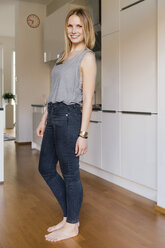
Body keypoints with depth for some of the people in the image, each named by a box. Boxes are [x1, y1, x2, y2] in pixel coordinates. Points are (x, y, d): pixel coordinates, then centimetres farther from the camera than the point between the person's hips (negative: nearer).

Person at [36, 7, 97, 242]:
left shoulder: (87, 57, -6)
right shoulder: (64, 54, 18)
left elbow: (88, 98, -13)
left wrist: (83, 134, -17)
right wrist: (44, 119, 17)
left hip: (69, 117, -9)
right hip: (54, 116, 9)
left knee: (70, 173, 2)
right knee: (46, 168, 14)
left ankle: (72, 225, 20)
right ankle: (69, 215, 29)